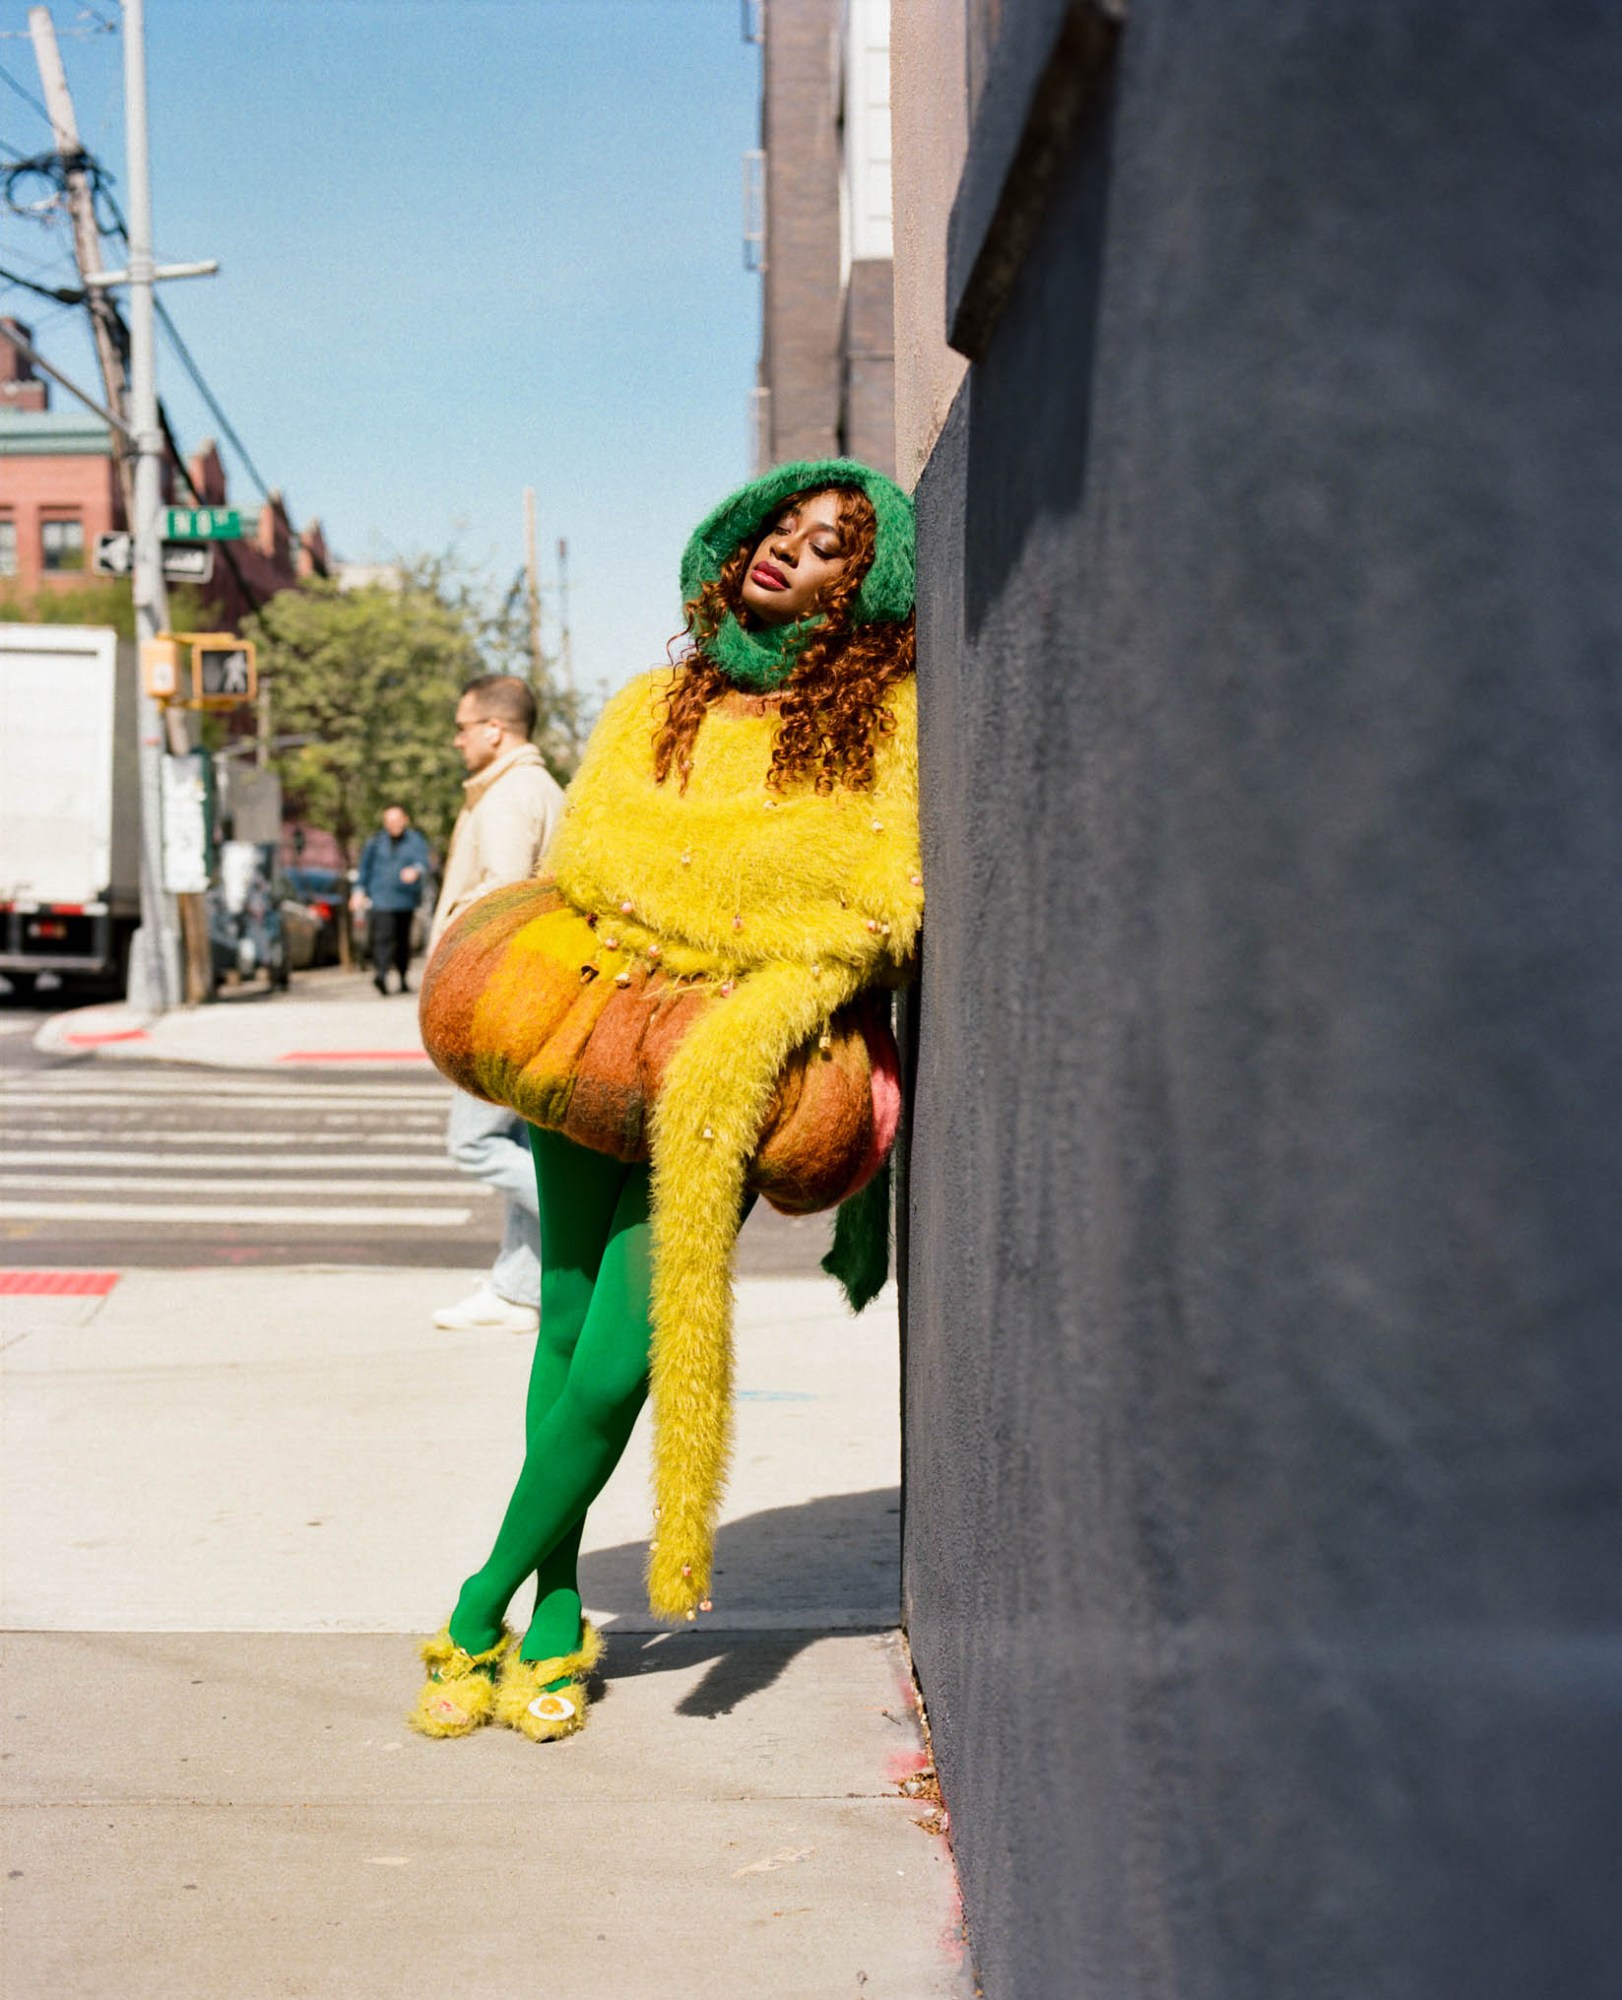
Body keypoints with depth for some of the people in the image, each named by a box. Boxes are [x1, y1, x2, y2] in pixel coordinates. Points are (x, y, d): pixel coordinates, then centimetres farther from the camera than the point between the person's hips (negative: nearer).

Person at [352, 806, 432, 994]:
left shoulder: (415, 841, 7)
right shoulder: (376, 841, 10)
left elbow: (423, 860, -10)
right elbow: (365, 866, 15)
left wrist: (416, 870, -33)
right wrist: (359, 890, 7)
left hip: (406, 899, 1)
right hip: (380, 898, -1)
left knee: (403, 938, 8)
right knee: (383, 935, -18)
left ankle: (402, 977, 20)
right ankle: (381, 973, -31)